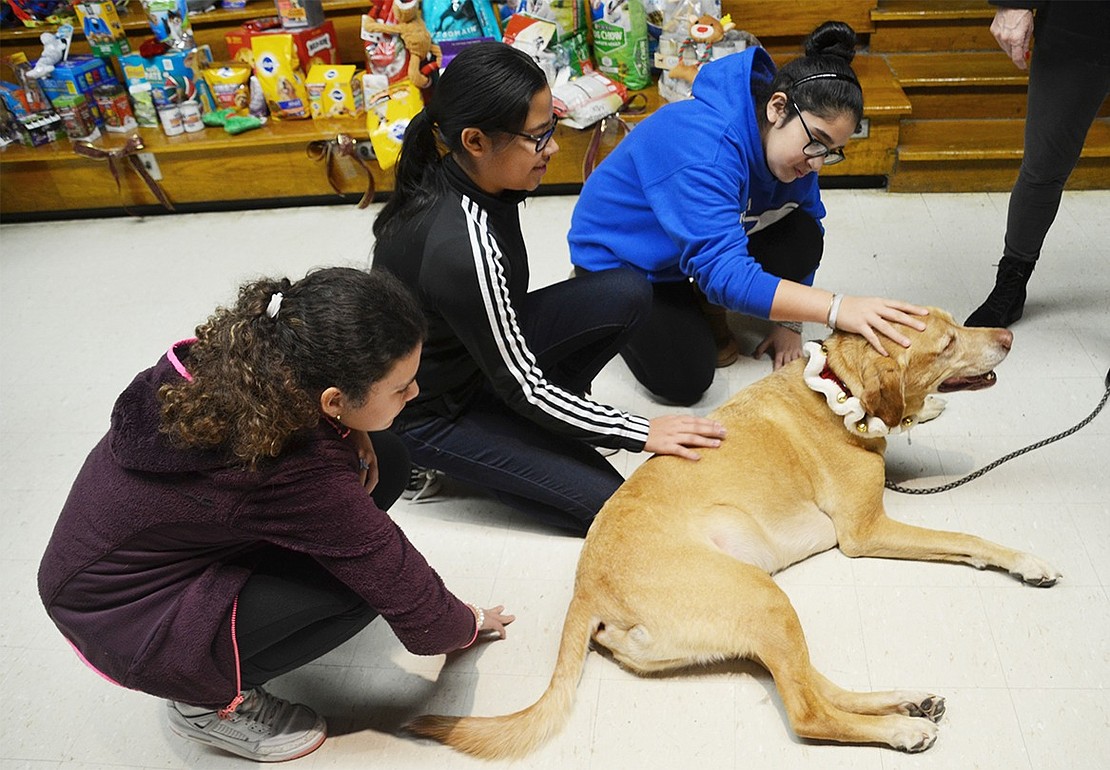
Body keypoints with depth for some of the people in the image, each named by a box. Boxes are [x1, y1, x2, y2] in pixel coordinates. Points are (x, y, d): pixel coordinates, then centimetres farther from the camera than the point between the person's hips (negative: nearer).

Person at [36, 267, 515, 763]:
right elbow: (409, 599, -23)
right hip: (125, 623, -7)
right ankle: (209, 701, -3)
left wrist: (350, 435, -11)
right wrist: (469, 625, -2)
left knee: (385, 462, -7)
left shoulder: (245, 355, -17)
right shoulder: (300, 477, -36)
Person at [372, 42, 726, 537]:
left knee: (626, 294, -7)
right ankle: (448, 463, 2)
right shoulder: (461, 246, -35)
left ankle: (538, 421, 7)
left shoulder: (458, 177, -10)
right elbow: (520, 385, -24)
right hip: (430, 413, -7)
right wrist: (641, 433, -18)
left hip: (476, 348, 8)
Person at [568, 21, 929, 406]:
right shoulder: (705, 146, -38)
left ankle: (706, 308, 5)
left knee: (803, 237, -18)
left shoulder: (789, 139, -12)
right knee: (685, 379, -22)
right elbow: (725, 273, -44)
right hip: (618, 256, -6)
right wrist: (837, 308, -50)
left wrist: (789, 323, -7)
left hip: (706, 246, 7)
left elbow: (804, 232, -1)